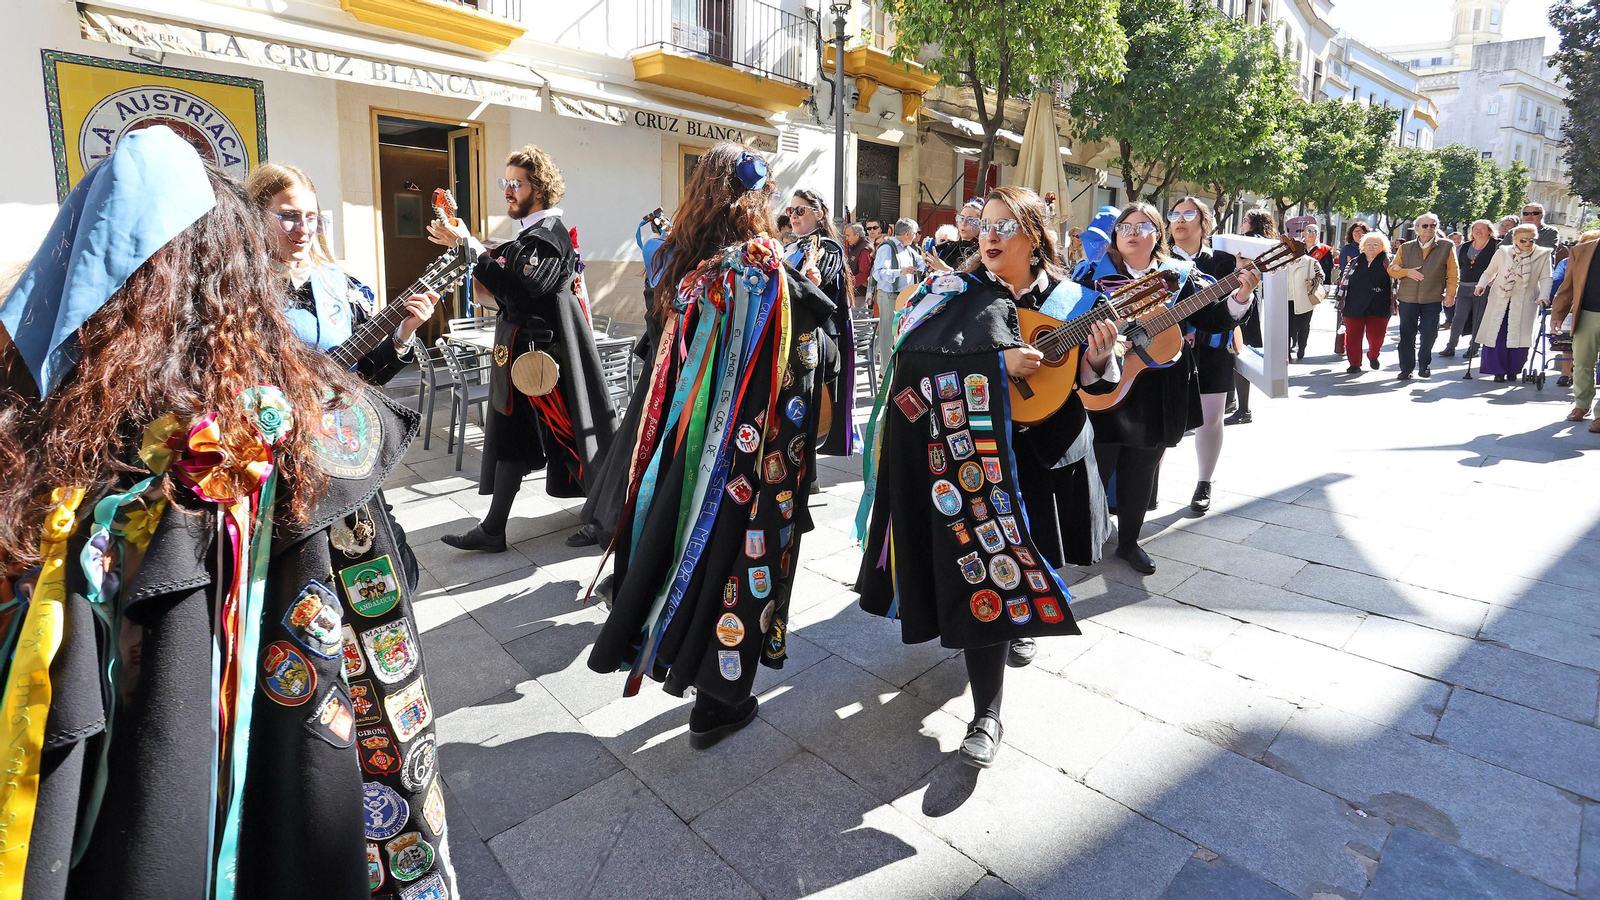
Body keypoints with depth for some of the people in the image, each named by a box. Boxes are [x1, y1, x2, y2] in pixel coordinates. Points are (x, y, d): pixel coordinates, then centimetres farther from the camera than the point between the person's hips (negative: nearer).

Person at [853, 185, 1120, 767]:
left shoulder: (1070, 302, 8)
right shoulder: (953, 293, 2)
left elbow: (1083, 388, 9)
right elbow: (911, 358, -13)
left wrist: (1097, 360, -15)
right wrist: (998, 363, -21)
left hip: (1027, 459, 2)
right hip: (960, 453, -2)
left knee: (1003, 560, 6)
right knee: (984, 571, 2)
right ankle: (987, 713, 20)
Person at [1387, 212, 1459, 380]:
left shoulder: (1446, 247, 6)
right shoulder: (1405, 248, 10)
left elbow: (1453, 273, 4)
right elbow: (1392, 269, 9)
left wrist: (1450, 293, -4)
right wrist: (1407, 272, -11)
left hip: (1433, 299, -1)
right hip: (1408, 298, 1)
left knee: (1429, 334, 0)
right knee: (1407, 334, 2)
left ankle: (1424, 364, 19)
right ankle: (1406, 368, 10)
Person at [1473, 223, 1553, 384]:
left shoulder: (1543, 255, -2)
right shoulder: (1502, 253, -2)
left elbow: (1545, 278, -3)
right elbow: (1489, 272, 8)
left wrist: (1543, 296, -18)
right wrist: (1481, 285, -10)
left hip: (1524, 303, 0)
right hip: (1499, 301, 0)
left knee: (1519, 338, -1)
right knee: (1496, 335, -3)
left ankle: (1513, 371, 13)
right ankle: (1499, 371, 6)